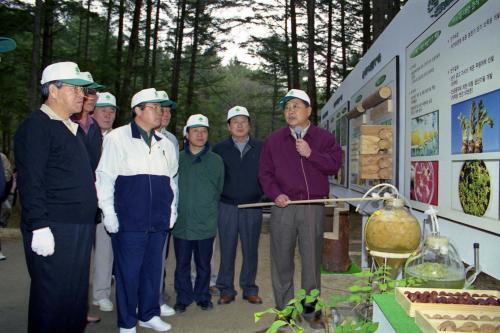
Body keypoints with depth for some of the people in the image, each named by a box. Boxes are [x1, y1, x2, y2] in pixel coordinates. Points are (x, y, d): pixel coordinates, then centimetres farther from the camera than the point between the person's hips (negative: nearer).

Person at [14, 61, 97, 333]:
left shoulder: (71, 128, 18)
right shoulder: (36, 126, -8)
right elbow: (30, 182, -15)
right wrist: (39, 227, -20)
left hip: (79, 228, 8)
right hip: (53, 230, -8)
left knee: (76, 293, 14)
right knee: (52, 297, -1)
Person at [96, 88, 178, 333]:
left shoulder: (165, 144, 14)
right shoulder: (118, 138, -2)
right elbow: (105, 177, -3)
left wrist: (172, 209, 17)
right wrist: (108, 212, -7)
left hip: (159, 220, 5)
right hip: (128, 220, -5)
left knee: (153, 269, 12)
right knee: (128, 271, 2)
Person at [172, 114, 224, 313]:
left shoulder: (216, 161, 5)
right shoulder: (177, 159, 2)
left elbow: (219, 190, 11)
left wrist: (211, 211, 9)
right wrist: (174, 211, 4)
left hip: (206, 223, 0)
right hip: (182, 222, 0)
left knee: (204, 264, 10)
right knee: (182, 265, 8)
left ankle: (202, 297, 27)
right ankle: (183, 298, 23)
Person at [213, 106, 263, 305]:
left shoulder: (260, 148, 6)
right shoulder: (219, 149, 5)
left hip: (253, 207, 1)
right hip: (227, 207, 0)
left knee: (251, 251, 8)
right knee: (227, 251, 5)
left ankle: (249, 289, 21)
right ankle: (226, 290, 17)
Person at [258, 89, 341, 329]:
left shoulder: (324, 138, 7)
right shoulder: (274, 140, 9)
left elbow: (334, 165, -4)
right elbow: (265, 173, 6)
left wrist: (311, 154, -14)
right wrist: (275, 194, -9)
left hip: (313, 208, -1)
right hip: (283, 207, 1)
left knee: (312, 259, 5)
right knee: (282, 259, 5)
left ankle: (310, 309, 19)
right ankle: (284, 309, 18)